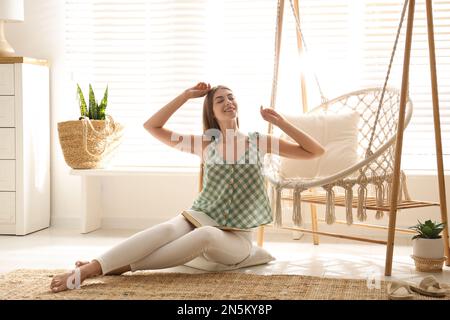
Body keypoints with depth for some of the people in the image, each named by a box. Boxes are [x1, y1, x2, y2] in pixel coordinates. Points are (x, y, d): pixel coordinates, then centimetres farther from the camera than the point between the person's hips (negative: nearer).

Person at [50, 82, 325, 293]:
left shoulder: (258, 142, 3)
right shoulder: (205, 145, 7)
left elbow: (316, 152, 1)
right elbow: (152, 127, 4)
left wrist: (280, 121, -6)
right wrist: (187, 95, 1)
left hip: (235, 238, -1)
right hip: (199, 219, 1)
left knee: (206, 235, -39)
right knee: (168, 229, -36)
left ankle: (121, 268, -42)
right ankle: (89, 268, -50)